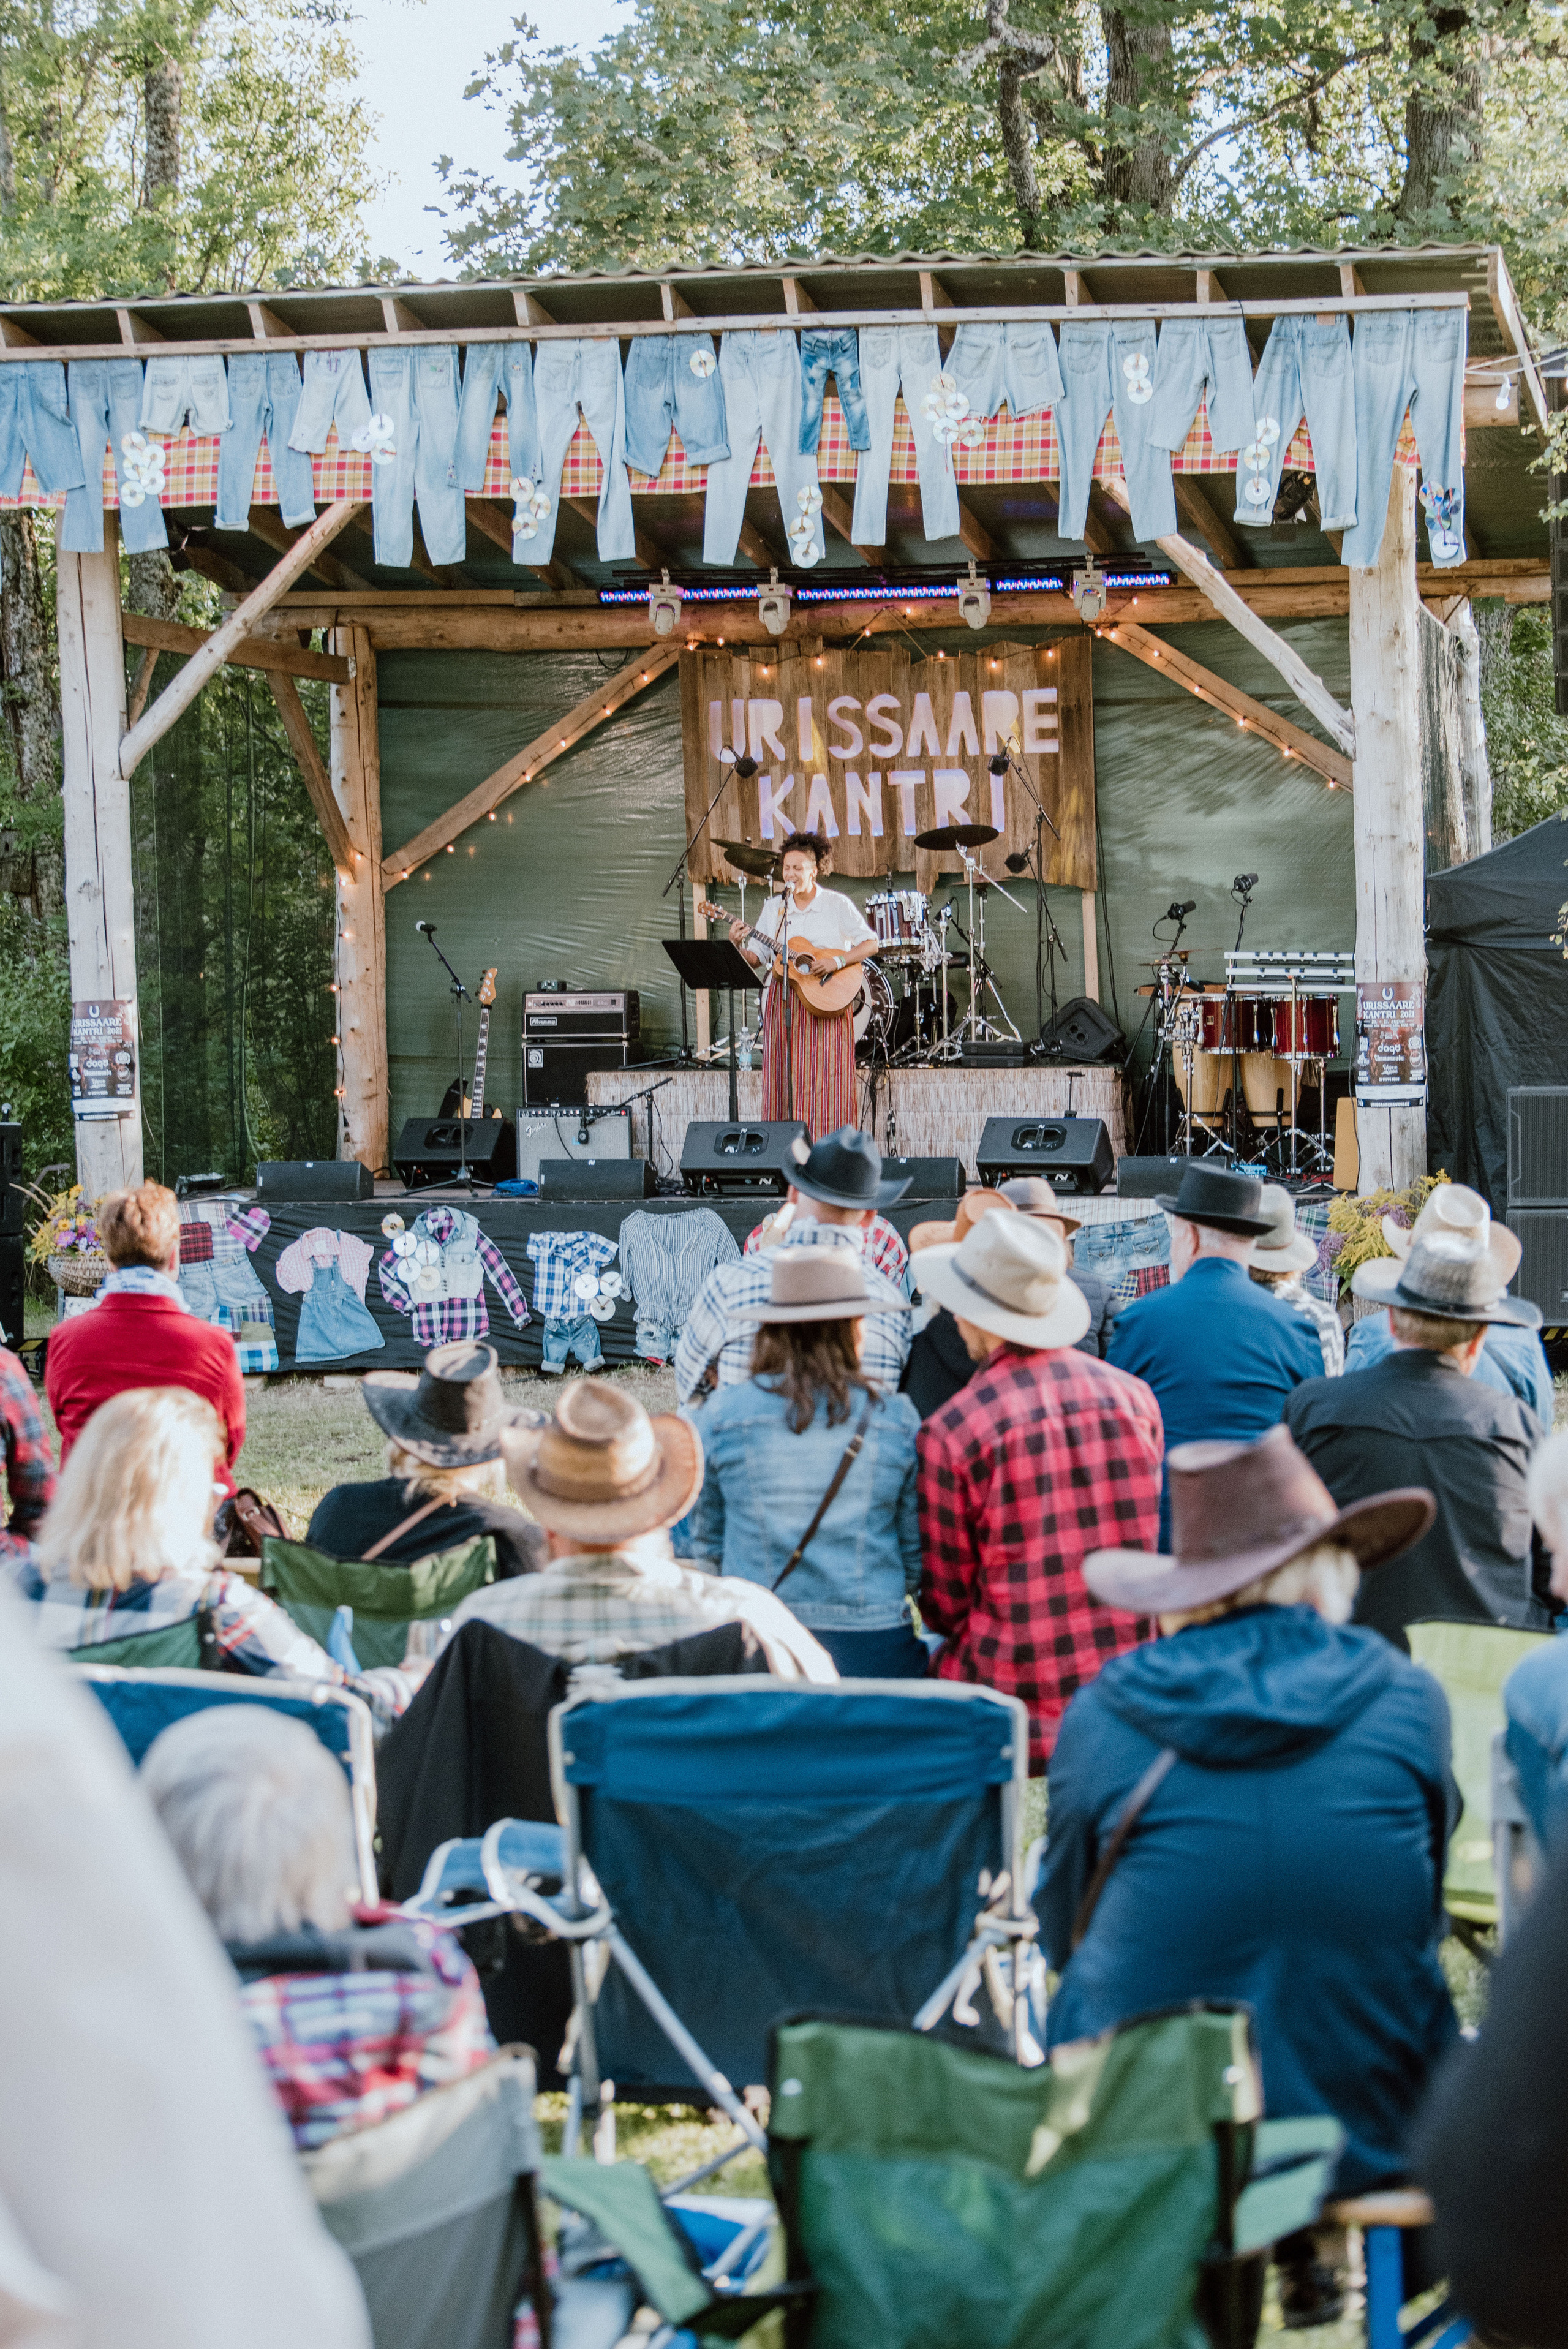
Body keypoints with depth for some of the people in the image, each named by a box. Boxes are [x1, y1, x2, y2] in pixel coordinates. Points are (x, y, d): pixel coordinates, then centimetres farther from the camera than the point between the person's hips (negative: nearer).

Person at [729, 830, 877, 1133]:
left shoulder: (837, 904, -1)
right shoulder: (774, 908, 11)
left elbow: (871, 944, -3)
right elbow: (757, 958, 10)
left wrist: (838, 961, -17)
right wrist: (739, 946, -10)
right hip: (782, 1003, 4)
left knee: (822, 1084, -7)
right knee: (783, 1084, 1)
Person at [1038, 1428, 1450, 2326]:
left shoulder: (1100, 1715, -6)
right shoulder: (1409, 1703, -4)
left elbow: (1063, 1935, 7)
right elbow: (1420, 1920, 10)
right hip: (1365, 2135, 0)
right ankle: (1308, 2254, 35)